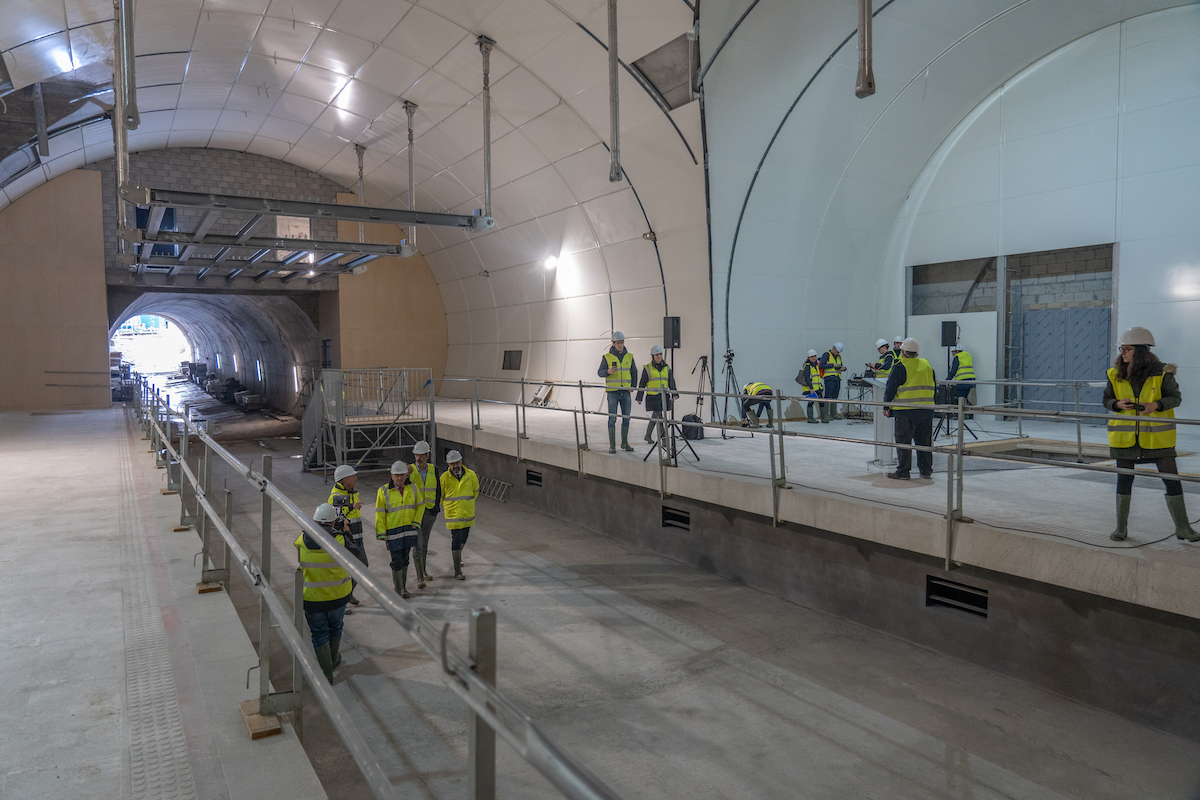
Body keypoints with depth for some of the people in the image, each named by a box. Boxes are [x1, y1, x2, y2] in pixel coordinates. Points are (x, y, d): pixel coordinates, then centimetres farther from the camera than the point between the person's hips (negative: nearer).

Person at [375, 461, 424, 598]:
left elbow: (420, 505, 12)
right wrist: (381, 533, -8)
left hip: (409, 529, 4)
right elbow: (379, 514, -5)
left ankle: (403, 587, 24)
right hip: (393, 531, -3)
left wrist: (416, 522, 0)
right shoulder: (384, 491, -7)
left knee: (405, 559, 12)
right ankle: (398, 590, 6)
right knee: (397, 560, -5)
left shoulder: (412, 488, 3)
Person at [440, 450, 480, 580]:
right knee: (456, 539, -8)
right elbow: (440, 496, 4)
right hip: (453, 515, -4)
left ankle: (458, 556, 50)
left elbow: (475, 491, 15)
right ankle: (457, 571, -4)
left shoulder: (471, 475, -4)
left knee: (464, 536, 20)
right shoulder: (445, 477, -11)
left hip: (468, 514, 4)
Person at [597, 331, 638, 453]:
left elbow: (634, 372, 18)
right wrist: (608, 371, -21)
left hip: (626, 393, 3)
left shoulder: (629, 356, 7)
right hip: (612, 392, -3)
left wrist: (633, 385, 6)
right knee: (612, 418, -4)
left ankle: (624, 443, 17)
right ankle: (612, 445, 1)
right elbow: (600, 373, 0)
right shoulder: (607, 357, -2)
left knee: (626, 418, 5)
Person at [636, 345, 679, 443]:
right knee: (659, 416, -11)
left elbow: (671, 382, 10)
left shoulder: (667, 368, 10)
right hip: (652, 397, -4)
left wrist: (674, 394, -3)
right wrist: (639, 398, 2)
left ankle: (648, 436, 24)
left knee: (655, 416, 11)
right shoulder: (647, 368, 0)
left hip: (664, 396, 4)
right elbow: (642, 384, 3)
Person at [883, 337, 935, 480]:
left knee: (903, 442, 1)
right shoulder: (927, 365, 12)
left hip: (906, 411, -6)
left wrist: (886, 406, 0)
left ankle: (903, 472, 2)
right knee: (924, 441, 14)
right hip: (927, 411, 6)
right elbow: (934, 386, 19)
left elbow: (891, 388, -9)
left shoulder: (900, 367, -8)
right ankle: (926, 470, 19)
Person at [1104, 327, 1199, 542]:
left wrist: (1156, 405, -22)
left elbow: (1176, 398, -3)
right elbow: (1107, 400, 6)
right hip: (1125, 435, 2)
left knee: (1172, 478, 1)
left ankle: (1182, 527, 15)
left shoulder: (1161, 372, -9)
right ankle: (1121, 527, 17)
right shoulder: (1115, 374, -2)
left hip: (1156, 435, -2)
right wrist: (1118, 404, -15)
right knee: (1124, 479, 7)